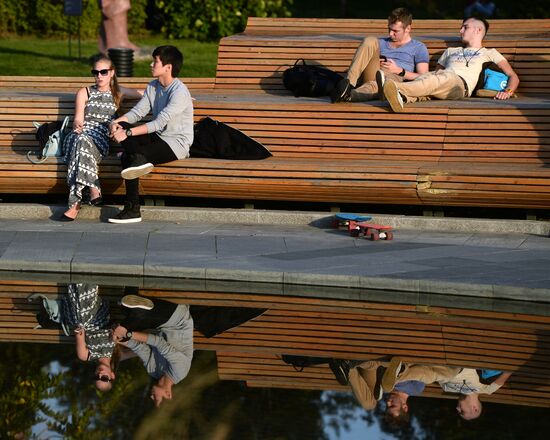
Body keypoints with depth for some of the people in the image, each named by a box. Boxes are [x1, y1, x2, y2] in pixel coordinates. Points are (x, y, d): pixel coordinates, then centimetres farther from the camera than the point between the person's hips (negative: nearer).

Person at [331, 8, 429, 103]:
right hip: (370, 76, 4)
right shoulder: (381, 43, 33)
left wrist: (399, 71, -4)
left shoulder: (418, 47, 19)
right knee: (370, 41, -20)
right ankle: (348, 83, -39)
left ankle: (348, 94, -69)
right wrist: (374, 62, 5)